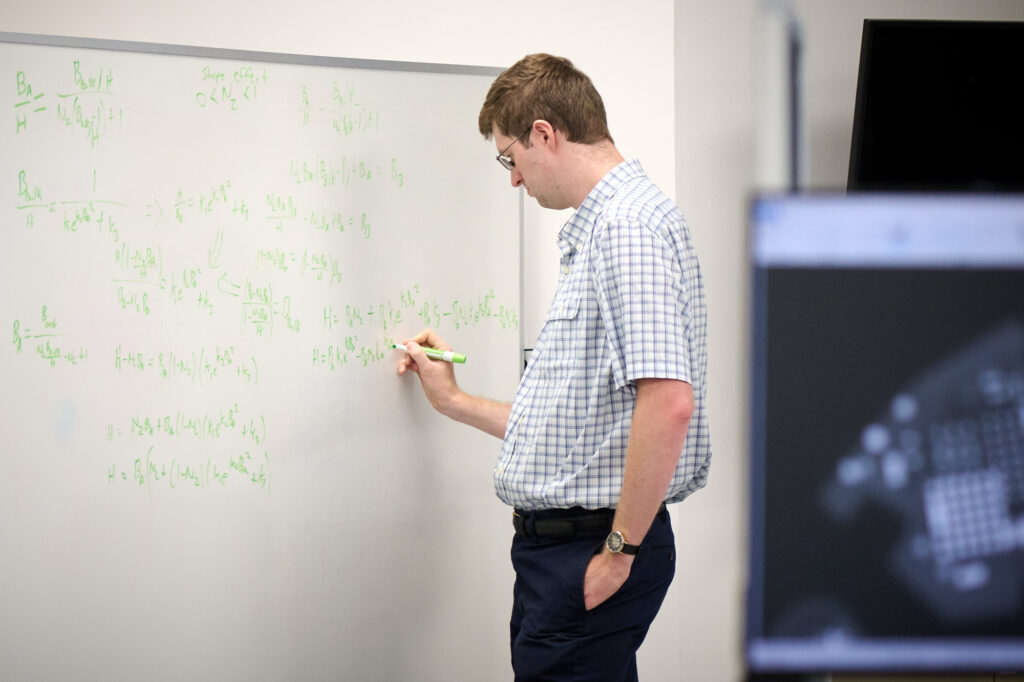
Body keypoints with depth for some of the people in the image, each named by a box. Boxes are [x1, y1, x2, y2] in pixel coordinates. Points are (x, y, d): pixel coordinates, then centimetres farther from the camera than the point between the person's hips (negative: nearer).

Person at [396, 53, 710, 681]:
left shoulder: (627, 226, -15)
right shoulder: (598, 230, 20)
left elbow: (667, 402, -27)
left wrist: (620, 549, -21)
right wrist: (454, 401, 32)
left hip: (592, 550, -10)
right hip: (558, 538, 10)